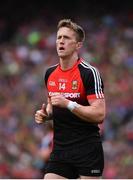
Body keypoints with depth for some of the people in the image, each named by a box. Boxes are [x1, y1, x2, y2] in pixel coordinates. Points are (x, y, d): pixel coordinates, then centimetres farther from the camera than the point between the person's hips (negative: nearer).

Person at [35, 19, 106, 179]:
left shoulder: (89, 73, -11)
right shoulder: (50, 73, 11)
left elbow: (99, 114, -17)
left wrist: (68, 104, -24)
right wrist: (45, 114, 5)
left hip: (88, 151, -6)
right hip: (59, 150, 6)